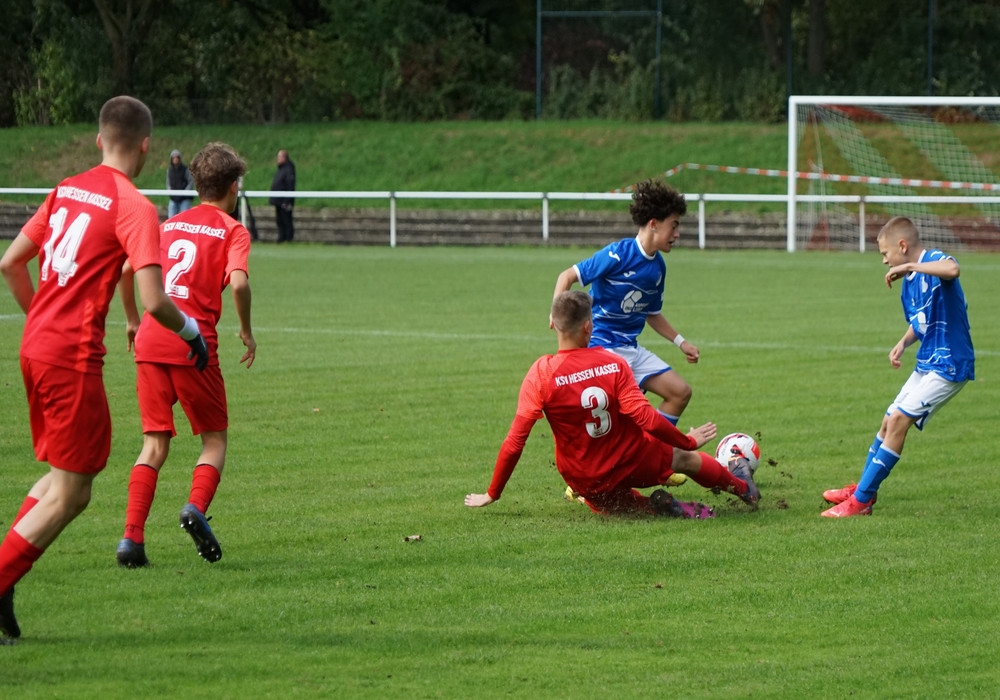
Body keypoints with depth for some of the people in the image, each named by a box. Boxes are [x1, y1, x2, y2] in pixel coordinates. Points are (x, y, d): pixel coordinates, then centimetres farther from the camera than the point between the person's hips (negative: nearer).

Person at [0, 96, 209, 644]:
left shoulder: (65, 191, 12)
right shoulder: (134, 207, -10)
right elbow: (153, 302, -17)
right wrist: (190, 331, 2)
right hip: (75, 357, -8)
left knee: (60, 476, 18)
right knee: (69, 494, 0)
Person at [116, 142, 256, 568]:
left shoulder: (170, 225, 18)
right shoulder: (232, 231, 2)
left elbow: (127, 270, 14)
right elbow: (238, 282, -14)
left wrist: (132, 321, 26)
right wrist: (247, 331, -1)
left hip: (150, 341, 4)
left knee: (155, 443, 9)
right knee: (215, 439, 10)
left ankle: (132, 537, -4)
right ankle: (196, 506, -16)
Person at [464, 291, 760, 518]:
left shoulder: (541, 374, -20)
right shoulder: (612, 363, -18)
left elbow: (514, 442, -20)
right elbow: (646, 418, -21)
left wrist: (492, 494, -9)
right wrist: (689, 442, -5)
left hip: (587, 481, 0)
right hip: (632, 461, 0)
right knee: (685, 458, 30)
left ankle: (657, 506, 4)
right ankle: (741, 486, 54)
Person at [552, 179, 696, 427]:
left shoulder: (658, 267, 8)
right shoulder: (618, 255, -16)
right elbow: (568, 276, -13)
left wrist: (681, 342, 20)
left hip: (632, 348, 9)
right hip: (602, 345, -9)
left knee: (680, 392, 3)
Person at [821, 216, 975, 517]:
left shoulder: (934, 262, -17)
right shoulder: (908, 281, 11)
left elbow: (953, 269, -43)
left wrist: (909, 266, -36)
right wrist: (903, 343, 3)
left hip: (949, 365, -10)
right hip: (926, 365, 10)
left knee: (899, 419, -16)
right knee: (889, 422, 18)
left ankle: (860, 501, -11)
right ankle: (863, 489, 36)